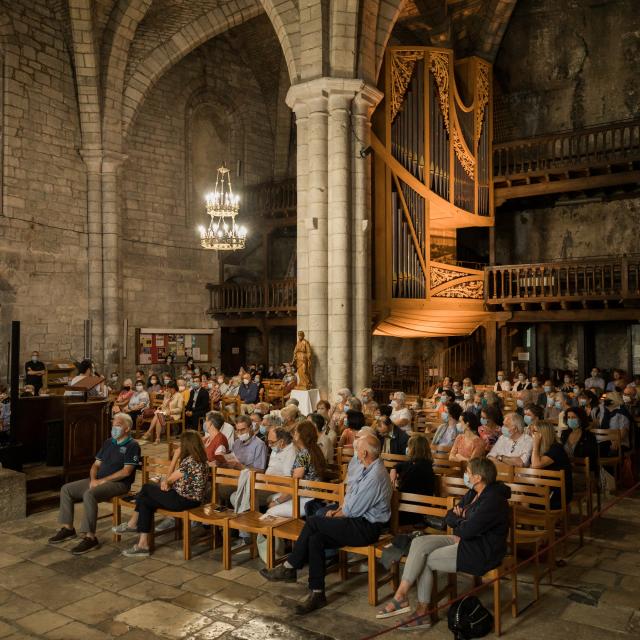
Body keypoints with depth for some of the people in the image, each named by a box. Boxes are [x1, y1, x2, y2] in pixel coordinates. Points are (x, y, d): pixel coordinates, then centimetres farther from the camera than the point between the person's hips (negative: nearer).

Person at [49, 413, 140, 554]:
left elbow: (126, 471, -16)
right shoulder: (108, 442, 17)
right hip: (99, 480, 9)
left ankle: (90, 538, -28)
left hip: (118, 483, -9)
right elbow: (96, 464, 16)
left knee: (89, 494, -34)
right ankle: (68, 528, 8)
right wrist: (93, 479, -5)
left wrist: (103, 480, -17)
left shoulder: (132, 446, -7)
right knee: (66, 489, -1)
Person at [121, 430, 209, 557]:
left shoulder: (190, 461, -20)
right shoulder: (198, 459, 10)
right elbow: (175, 478, 10)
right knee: (145, 502, 7)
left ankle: (132, 524, 20)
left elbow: (170, 479, -7)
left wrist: (165, 481, 12)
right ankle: (143, 544, 8)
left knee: (146, 488, 3)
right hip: (188, 499, 9)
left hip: (183, 501, -9)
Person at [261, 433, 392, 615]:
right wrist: (337, 510, 5)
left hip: (367, 528, -9)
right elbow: (351, 493, 19)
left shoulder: (375, 476, -21)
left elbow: (352, 510, -19)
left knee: (312, 521, -15)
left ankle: (289, 568, -1)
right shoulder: (365, 468, 10)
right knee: (315, 539, -11)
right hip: (358, 520, 9)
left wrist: (335, 515, -3)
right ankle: (317, 594, -5)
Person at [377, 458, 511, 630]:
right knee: (419, 542, -9)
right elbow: (448, 517, 14)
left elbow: (467, 530, -25)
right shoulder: (473, 494, 11)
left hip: (482, 552, -10)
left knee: (423, 560, -15)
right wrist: (461, 519, -9)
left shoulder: (493, 500, -21)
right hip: (463, 540, 10)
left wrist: (457, 519, -2)